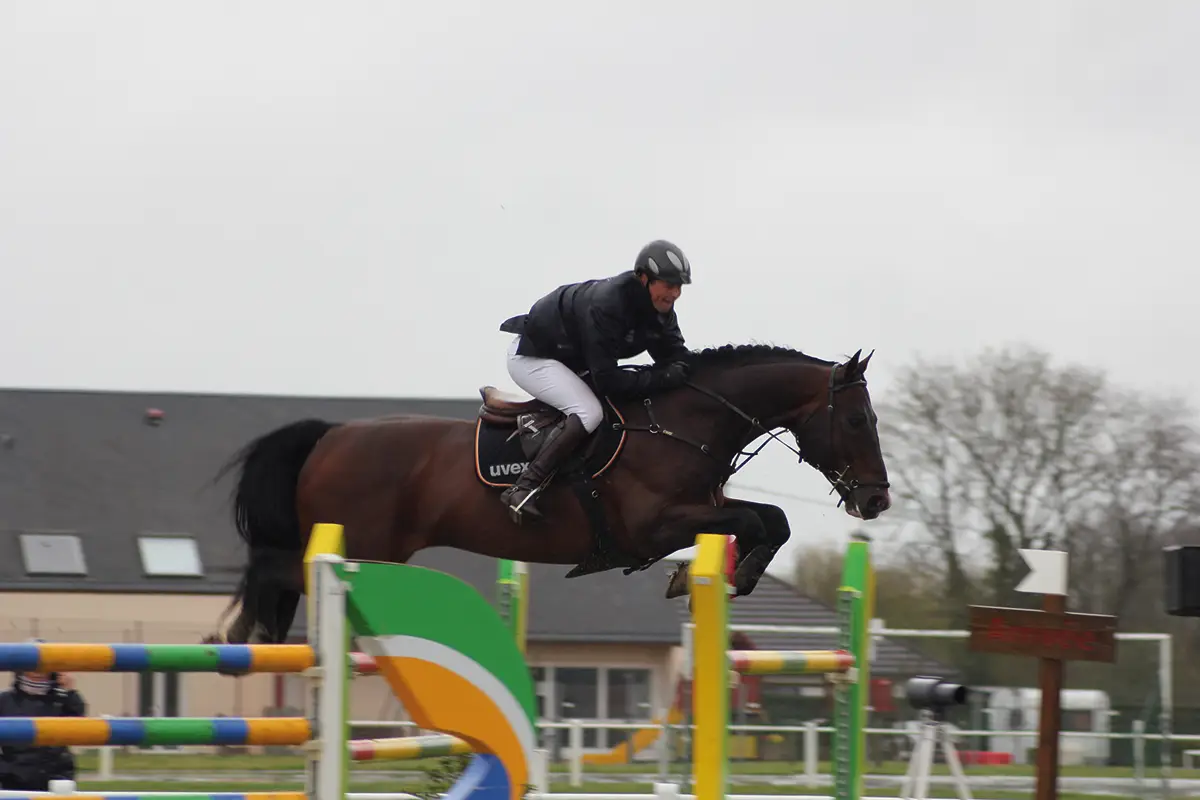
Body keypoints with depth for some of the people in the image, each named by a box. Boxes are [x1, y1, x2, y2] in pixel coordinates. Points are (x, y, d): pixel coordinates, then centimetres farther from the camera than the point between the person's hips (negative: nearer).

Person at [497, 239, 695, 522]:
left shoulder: (660, 310, -8)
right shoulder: (606, 305, -35)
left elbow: (678, 360, -3)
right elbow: (607, 381, -36)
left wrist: (675, 372, -27)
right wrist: (660, 378, -34)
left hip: (573, 361, 10)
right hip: (532, 357, -10)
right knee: (589, 412, -30)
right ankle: (522, 489, -31)